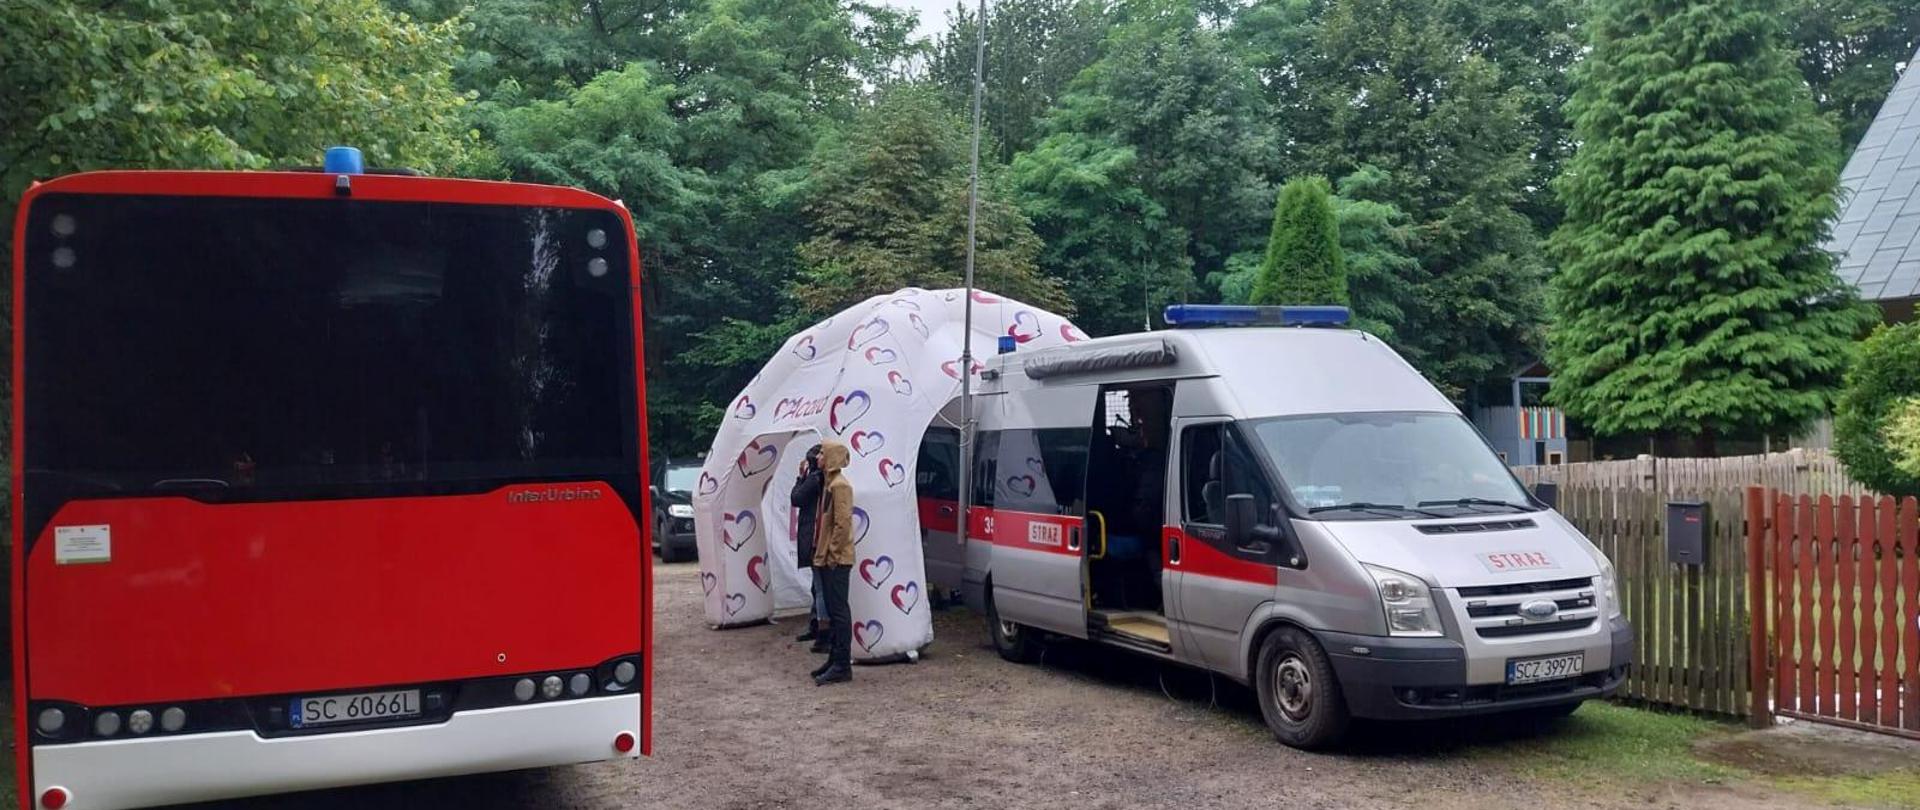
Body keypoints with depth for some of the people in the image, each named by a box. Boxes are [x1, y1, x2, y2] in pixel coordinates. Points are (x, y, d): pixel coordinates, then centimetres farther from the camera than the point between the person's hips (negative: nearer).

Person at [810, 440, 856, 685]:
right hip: (826, 559, 10)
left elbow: (843, 523, -21)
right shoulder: (829, 483, 16)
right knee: (833, 611, 13)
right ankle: (834, 660, 19)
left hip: (836, 561, -10)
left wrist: (833, 553, -18)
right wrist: (821, 551, 16)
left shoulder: (840, 485, -15)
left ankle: (842, 666, -5)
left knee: (839, 611, -7)